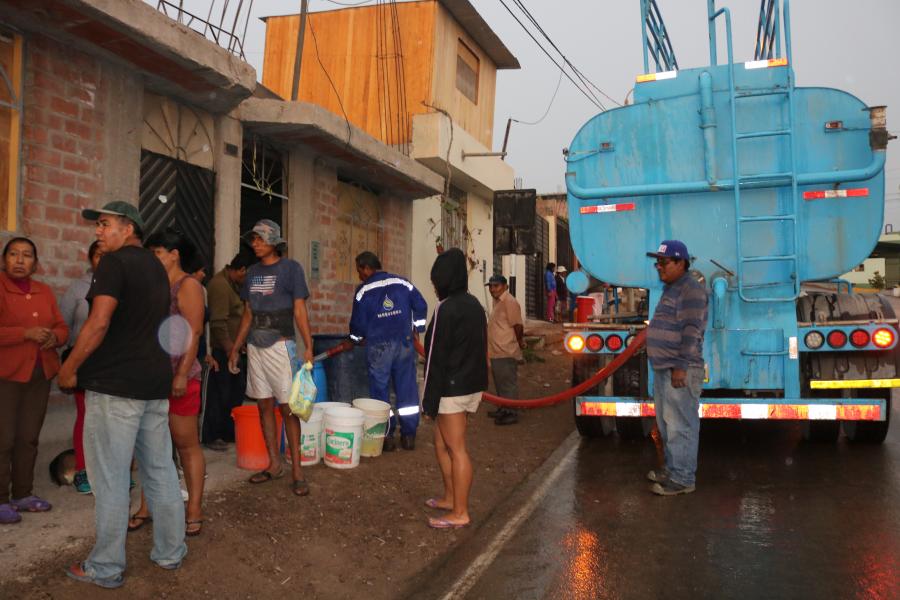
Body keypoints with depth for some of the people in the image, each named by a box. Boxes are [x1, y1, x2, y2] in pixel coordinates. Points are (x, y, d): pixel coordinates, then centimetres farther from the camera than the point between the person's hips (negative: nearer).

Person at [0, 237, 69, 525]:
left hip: (40, 374, 6)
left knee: (29, 437, 10)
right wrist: (27, 333, -22)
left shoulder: (44, 291, 12)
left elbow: (62, 327, 14)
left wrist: (54, 337, -7)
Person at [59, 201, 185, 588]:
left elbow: (99, 323, -19)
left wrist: (69, 369, -10)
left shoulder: (115, 261, -9)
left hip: (115, 385, -8)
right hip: (156, 381, 8)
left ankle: (105, 568, 9)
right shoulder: (156, 267, 17)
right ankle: (170, 552, 21)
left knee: (110, 478, 0)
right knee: (160, 471, 13)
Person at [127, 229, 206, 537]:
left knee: (186, 444, 0)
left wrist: (182, 374, -21)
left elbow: (194, 333, -14)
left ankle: (194, 511, 7)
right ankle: (146, 507, 18)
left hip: (178, 376, -7)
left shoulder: (188, 285, -6)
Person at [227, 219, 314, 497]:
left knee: (288, 407, -5)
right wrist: (235, 348, 15)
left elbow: (300, 310, -7)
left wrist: (308, 346, -14)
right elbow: (247, 314, 17)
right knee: (264, 406, 8)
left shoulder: (290, 268, -3)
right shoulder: (252, 272, 13)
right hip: (255, 347, 6)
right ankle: (275, 464, 17)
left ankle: (296, 469, 0)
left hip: (280, 346, -6)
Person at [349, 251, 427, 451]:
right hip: (404, 343, 3)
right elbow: (420, 305, 5)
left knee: (380, 391, 8)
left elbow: (358, 323, 0)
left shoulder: (363, 290, -2)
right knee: (407, 389, 8)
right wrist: (417, 328, 17)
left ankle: (386, 436, 9)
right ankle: (409, 435, 12)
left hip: (378, 346, -2)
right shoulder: (402, 283, 5)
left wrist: (356, 338, 19)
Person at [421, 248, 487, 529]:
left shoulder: (446, 309, -17)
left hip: (452, 388, -9)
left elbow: (437, 358, -17)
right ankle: (450, 497, 31)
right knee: (441, 441, 20)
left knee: (456, 449, -1)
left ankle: (460, 513, 8)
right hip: (473, 384, 9)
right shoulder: (474, 305, 8)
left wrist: (430, 399, -12)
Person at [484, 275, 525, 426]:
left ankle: (511, 413, 6)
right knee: (500, 383, 19)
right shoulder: (498, 301, 14)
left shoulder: (509, 302, -17)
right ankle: (504, 409, 31)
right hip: (497, 352, 10)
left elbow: (518, 325, -19)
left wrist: (520, 342, -6)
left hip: (506, 353, -10)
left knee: (508, 383, -2)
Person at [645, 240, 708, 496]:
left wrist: (681, 366, -22)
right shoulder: (670, 289, 18)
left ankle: (682, 479, 2)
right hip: (663, 369, 10)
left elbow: (691, 332, -20)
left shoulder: (691, 290, -13)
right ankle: (673, 469, 28)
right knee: (667, 425, 17)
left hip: (679, 371, -10)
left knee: (680, 427, -5)